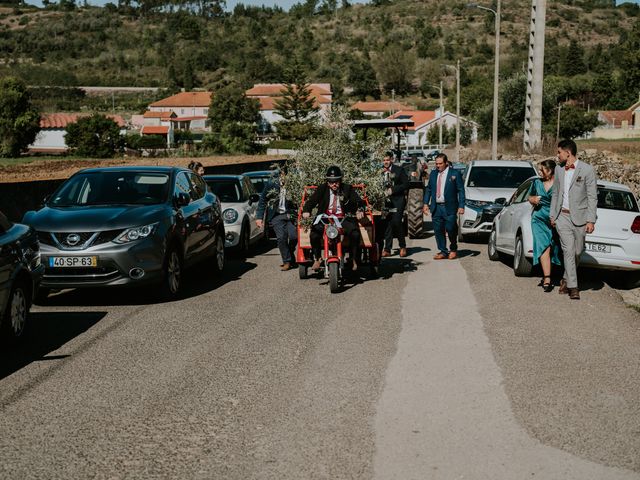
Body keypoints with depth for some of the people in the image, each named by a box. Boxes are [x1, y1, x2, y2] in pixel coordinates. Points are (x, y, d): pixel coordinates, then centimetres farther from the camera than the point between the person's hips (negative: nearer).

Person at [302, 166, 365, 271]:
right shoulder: (322, 189, 7)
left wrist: (359, 210, -29)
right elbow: (311, 201, -1)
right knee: (314, 234, -26)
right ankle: (317, 258, -1)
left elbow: (358, 201, -5)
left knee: (355, 233, -28)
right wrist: (306, 211, -24)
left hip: (343, 219, 0)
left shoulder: (347, 189, 6)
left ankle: (353, 259, -6)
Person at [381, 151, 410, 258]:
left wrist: (393, 190, -10)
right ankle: (387, 249, 5)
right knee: (387, 225, 2)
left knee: (396, 222, -12)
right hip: (386, 201, 3)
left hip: (398, 201, -3)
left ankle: (403, 246, 6)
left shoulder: (399, 170, 2)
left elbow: (406, 184, -2)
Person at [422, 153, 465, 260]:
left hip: (449, 208, -4)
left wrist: (461, 206, -9)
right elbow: (428, 189, 16)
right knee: (438, 230, 2)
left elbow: (461, 191, -3)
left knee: (450, 229, -1)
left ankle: (453, 250, 21)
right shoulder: (433, 174, 11)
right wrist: (426, 203, 7)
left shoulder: (455, 174, -2)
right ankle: (443, 252, 11)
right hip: (436, 207, 4)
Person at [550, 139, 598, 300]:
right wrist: (552, 215, 13)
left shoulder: (587, 170, -7)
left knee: (577, 252, 6)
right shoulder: (559, 169, 8)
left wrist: (591, 220, -11)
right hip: (563, 216, 2)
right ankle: (572, 286, -6)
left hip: (579, 216, -2)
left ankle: (566, 279, 27)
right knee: (568, 250, -7)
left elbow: (592, 197, -7)